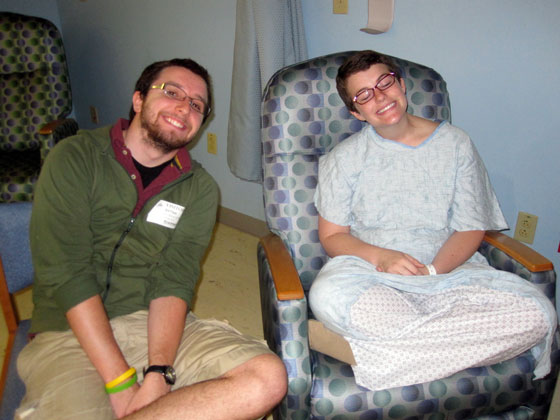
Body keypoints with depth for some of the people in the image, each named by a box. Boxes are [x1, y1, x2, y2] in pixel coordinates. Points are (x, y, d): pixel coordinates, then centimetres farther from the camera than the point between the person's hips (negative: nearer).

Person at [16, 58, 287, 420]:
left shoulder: (200, 189, 7)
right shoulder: (75, 158, -2)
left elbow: (174, 282, -4)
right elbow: (65, 273, -12)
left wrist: (158, 373, -20)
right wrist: (121, 383, -18)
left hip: (154, 323, 4)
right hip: (71, 332, -3)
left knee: (268, 379, -21)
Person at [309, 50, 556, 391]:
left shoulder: (455, 143, 8)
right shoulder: (345, 158, 7)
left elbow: (471, 228, 6)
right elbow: (332, 235, 4)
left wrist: (432, 270, -13)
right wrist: (380, 256, -17)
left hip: (447, 267, 2)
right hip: (369, 270, -1)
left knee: (536, 312, -26)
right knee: (328, 296, -38)